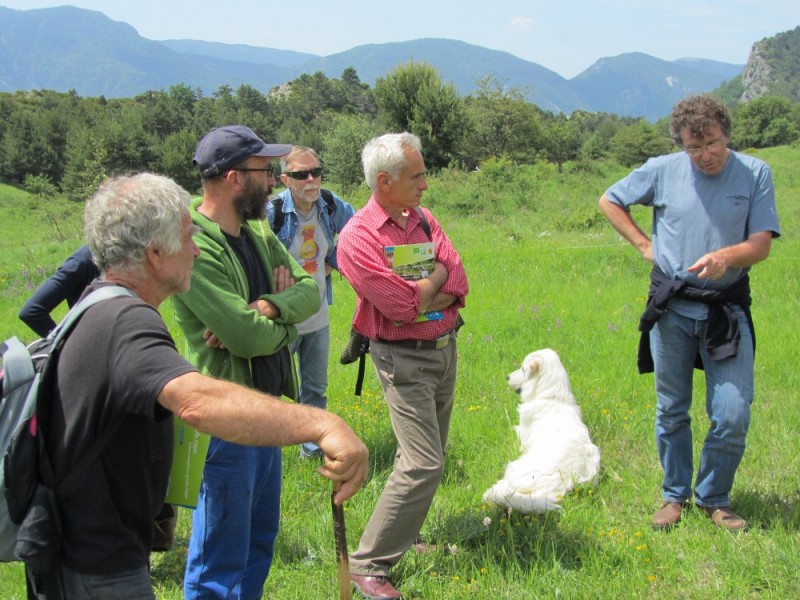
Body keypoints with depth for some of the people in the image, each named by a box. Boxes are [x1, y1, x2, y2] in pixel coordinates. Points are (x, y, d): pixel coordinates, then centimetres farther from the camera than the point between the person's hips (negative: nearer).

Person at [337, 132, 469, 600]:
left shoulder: (424, 219, 7)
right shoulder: (358, 237, -16)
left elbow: (459, 284, -1)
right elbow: (403, 305, -22)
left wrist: (418, 296, -15)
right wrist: (437, 277, -7)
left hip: (445, 347, 8)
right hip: (405, 358, -8)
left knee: (429, 456, 16)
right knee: (423, 464, -14)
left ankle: (404, 537, 33)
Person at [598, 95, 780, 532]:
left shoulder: (754, 174, -3)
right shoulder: (662, 170, -1)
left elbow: (761, 245, -6)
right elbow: (609, 201, 13)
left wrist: (727, 256, -26)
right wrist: (642, 243, 4)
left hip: (727, 309, -1)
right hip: (671, 307, 1)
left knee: (733, 416, -5)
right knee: (671, 410, 10)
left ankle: (714, 498, 16)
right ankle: (674, 495, 27)